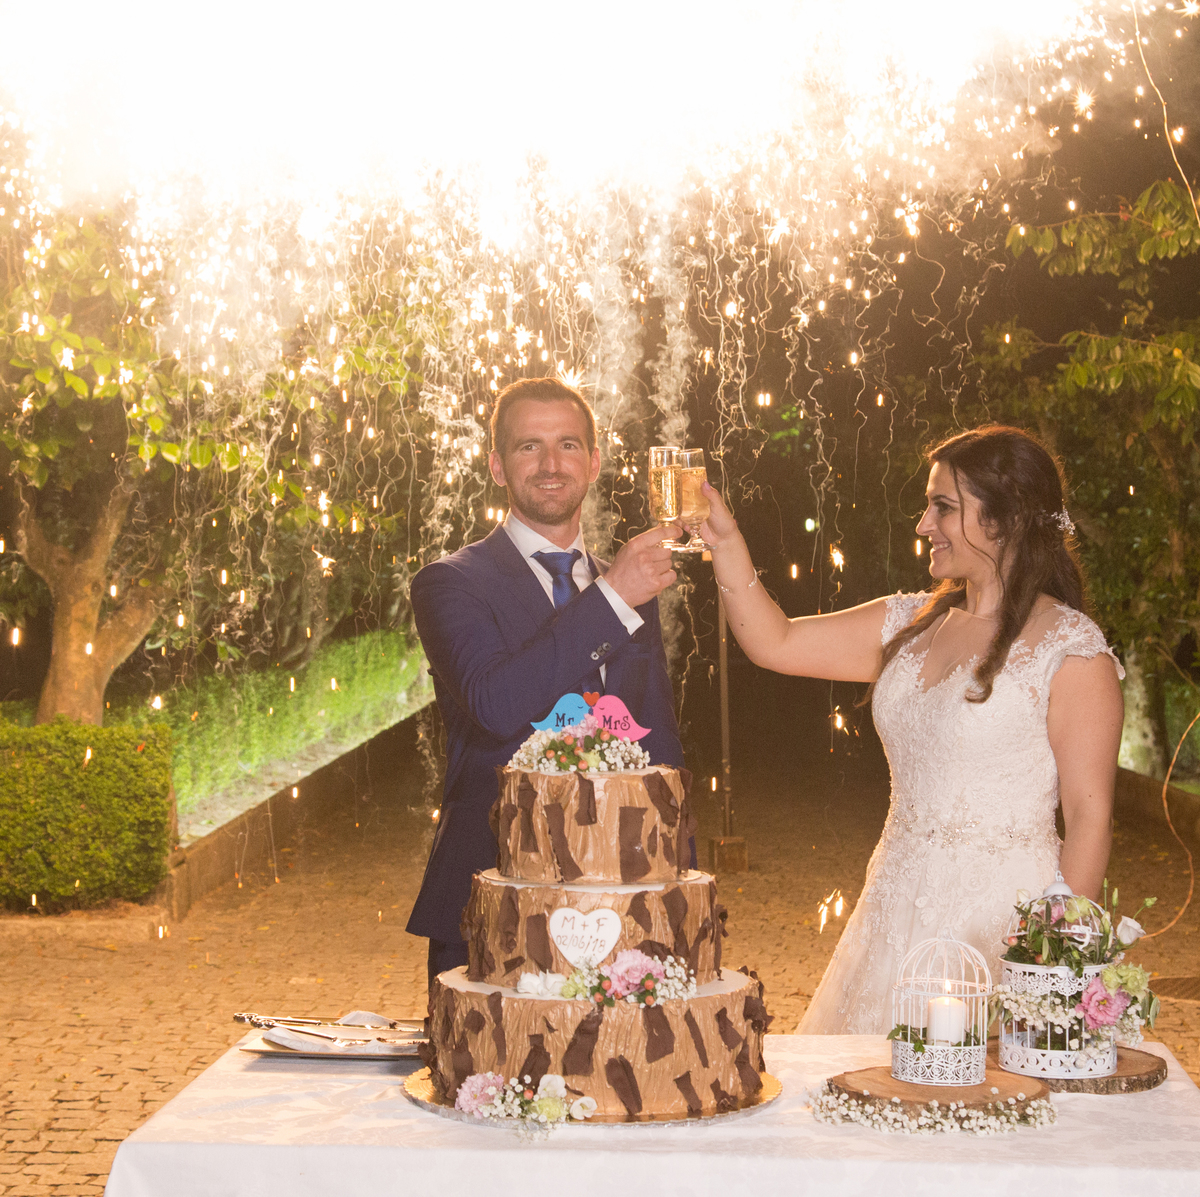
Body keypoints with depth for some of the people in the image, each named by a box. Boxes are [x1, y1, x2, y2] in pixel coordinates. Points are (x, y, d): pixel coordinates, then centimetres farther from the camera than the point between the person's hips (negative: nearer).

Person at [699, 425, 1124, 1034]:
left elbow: (1090, 816, -12)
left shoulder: (1073, 652, -10)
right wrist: (726, 543, 2)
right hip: (898, 905, 6)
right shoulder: (911, 624, 9)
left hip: (999, 915, -6)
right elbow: (775, 643, 12)